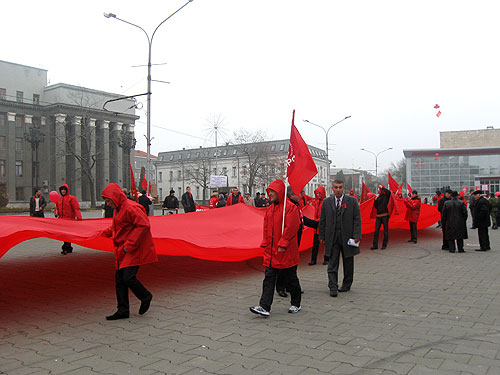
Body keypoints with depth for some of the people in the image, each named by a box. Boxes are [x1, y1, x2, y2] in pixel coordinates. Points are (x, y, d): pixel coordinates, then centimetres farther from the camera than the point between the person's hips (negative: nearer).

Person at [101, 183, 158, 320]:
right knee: (119, 279, 8)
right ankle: (123, 310, 17)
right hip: (121, 251, 10)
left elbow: (144, 225, -25)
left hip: (133, 250, -10)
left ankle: (145, 297, 14)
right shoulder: (118, 209, 13)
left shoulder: (131, 208, -18)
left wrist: (130, 244, -23)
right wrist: (104, 232, 12)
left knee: (128, 278, -13)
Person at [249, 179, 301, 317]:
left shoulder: (290, 207, -13)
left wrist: (282, 244, -19)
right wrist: (265, 244, 8)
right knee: (269, 278, 1)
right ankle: (264, 307, 0)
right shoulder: (270, 209, 11)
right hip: (271, 251, 7)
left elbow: (291, 228, -18)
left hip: (286, 252, -7)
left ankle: (296, 304, 26)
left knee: (291, 278, 8)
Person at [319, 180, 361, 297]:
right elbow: (322, 221, 7)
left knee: (348, 263, 11)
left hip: (347, 237, 0)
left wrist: (357, 235, -9)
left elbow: (357, 219, -1)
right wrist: (322, 237, 3)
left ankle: (346, 285, 27)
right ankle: (333, 288, 1)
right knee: (332, 264, -3)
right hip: (332, 238, 0)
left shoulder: (352, 201, 0)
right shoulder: (326, 202, 4)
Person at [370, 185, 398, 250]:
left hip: (385, 215, -6)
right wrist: (375, 200, 2)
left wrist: (382, 187, -18)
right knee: (376, 230, 1)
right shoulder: (378, 197, 15)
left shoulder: (386, 196, -3)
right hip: (378, 216, 6)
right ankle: (375, 245, 3)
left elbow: (389, 192, -26)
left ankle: (384, 245, 11)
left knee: (385, 230, 3)